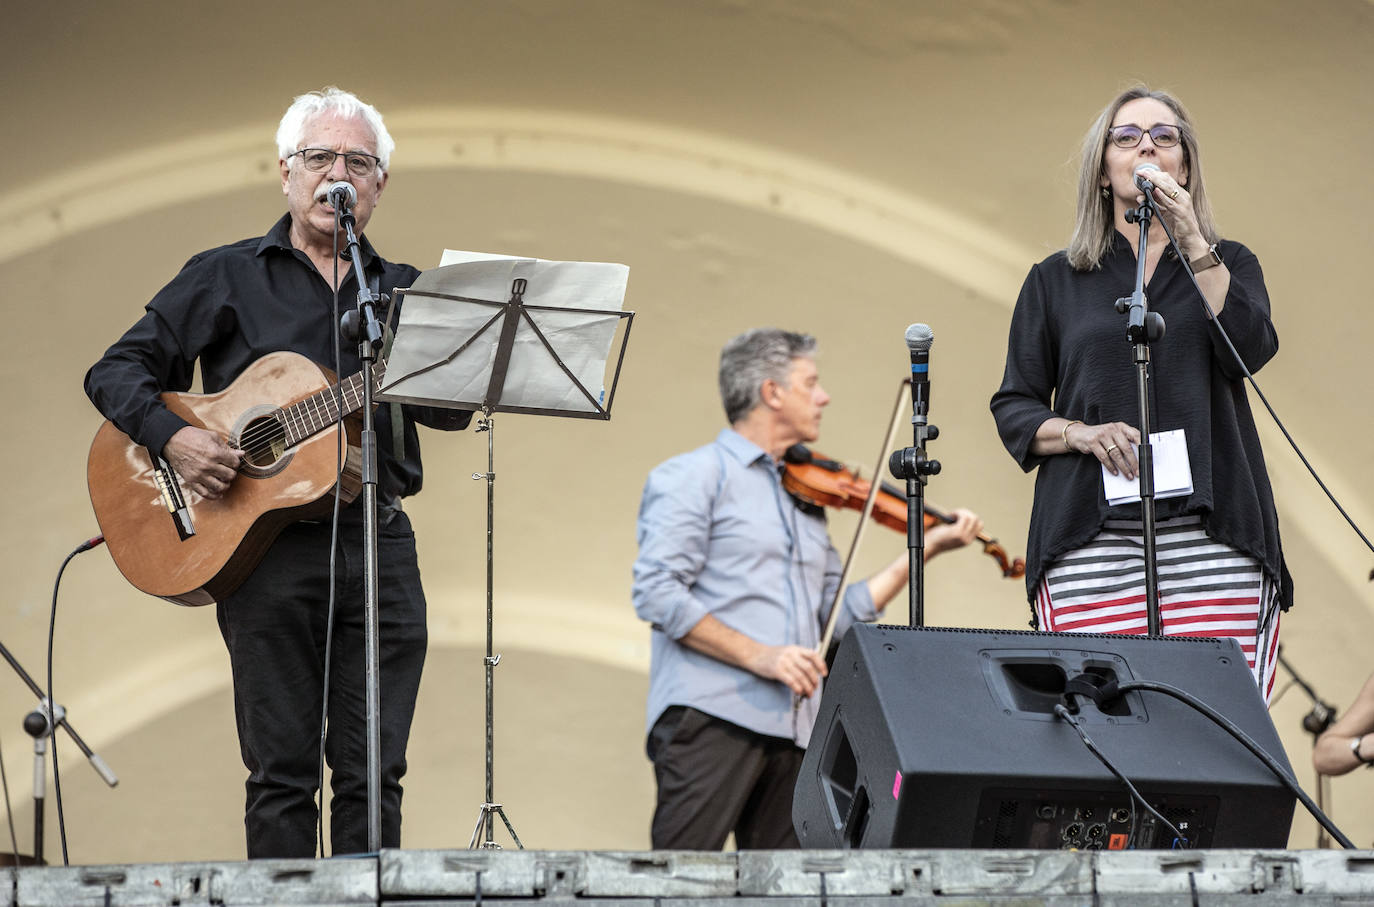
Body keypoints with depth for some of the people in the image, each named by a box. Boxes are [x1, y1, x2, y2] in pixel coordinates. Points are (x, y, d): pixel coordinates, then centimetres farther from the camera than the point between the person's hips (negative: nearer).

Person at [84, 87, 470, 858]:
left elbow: (454, 410, 5)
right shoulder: (225, 279, 9)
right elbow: (118, 370, 7)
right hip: (267, 544, -2)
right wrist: (171, 437, -11)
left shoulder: (403, 291, 16)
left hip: (380, 543, 2)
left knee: (374, 773, 1)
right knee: (283, 772, -1)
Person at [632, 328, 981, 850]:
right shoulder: (694, 477, 2)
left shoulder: (807, 500, 25)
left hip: (792, 728, 7)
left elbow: (841, 614, 21)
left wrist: (926, 549, 18)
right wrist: (756, 655, -16)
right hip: (712, 719, -7)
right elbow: (657, 593, -9)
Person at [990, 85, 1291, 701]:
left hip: (1210, 530, 0)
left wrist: (1191, 241, -5)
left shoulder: (1228, 264, 19)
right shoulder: (1054, 281, 18)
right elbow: (1013, 407, 14)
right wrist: (1080, 433, -6)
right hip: (1091, 539, 0)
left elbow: (1250, 348, -2)